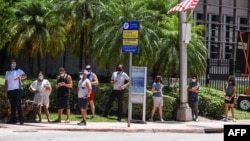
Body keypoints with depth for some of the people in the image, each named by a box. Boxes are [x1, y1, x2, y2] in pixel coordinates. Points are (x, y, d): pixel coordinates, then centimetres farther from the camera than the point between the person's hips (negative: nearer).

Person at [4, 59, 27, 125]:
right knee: (12, 105, 5)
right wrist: (5, 91, 12)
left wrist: (20, 77, -35)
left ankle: (21, 119, -13)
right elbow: (6, 82, 18)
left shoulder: (19, 71, 4)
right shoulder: (7, 72, 17)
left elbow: (25, 76, -15)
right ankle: (13, 119, 8)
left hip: (17, 90, -4)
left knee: (18, 104, -12)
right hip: (10, 90, 4)